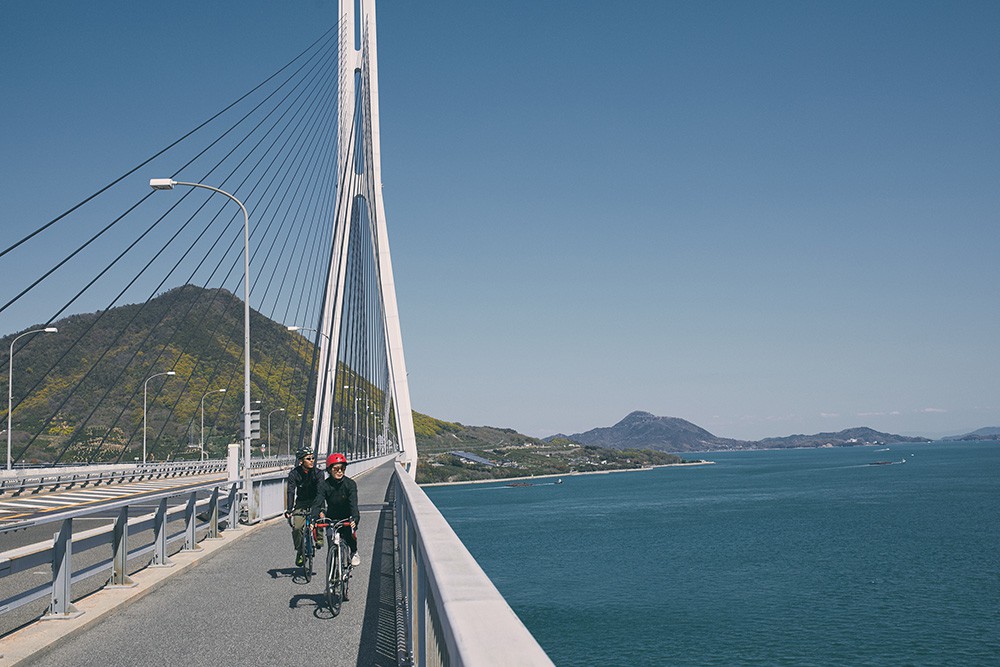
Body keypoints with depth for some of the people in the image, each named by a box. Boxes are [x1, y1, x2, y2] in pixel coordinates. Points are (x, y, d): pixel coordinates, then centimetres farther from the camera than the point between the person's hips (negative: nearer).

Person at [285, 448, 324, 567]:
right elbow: (290, 492, -22)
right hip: (301, 504, 1)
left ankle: (319, 538, -8)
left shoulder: (318, 474, -13)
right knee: (297, 528, -19)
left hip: (314, 502, -1)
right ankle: (299, 551, 2)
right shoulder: (294, 474, -12)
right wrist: (288, 510, -36)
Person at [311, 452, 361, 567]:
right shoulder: (324, 485, -15)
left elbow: (353, 503, -29)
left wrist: (354, 519, -46)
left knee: (349, 532, -26)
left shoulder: (350, 484, -19)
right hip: (332, 518, 1)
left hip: (347, 517, -1)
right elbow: (317, 503, -24)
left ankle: (354, 553, 1)